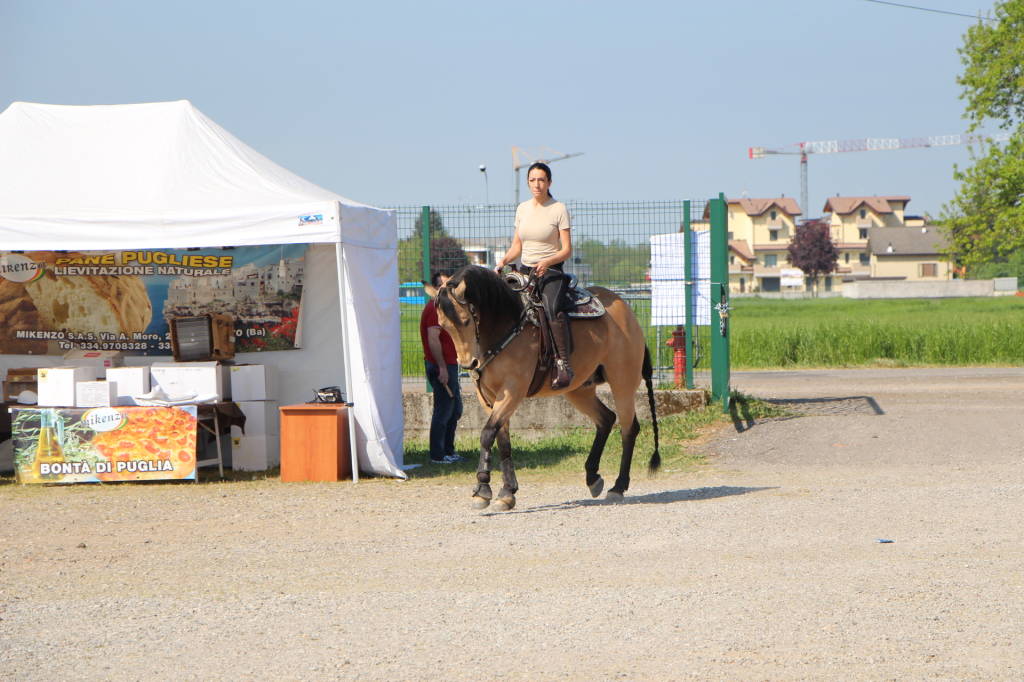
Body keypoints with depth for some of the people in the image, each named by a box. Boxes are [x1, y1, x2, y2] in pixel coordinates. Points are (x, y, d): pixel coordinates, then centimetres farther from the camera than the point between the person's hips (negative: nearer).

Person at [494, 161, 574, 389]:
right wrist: (504, 261, -2)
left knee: (553, 307, -33)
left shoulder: (559, 209, -4)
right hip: (525, 271, 6)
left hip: (551, 272, -6)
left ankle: (563, 364, -37)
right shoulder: (522, 209, 12)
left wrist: (547, 262, -24)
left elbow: (567, 250, -7)